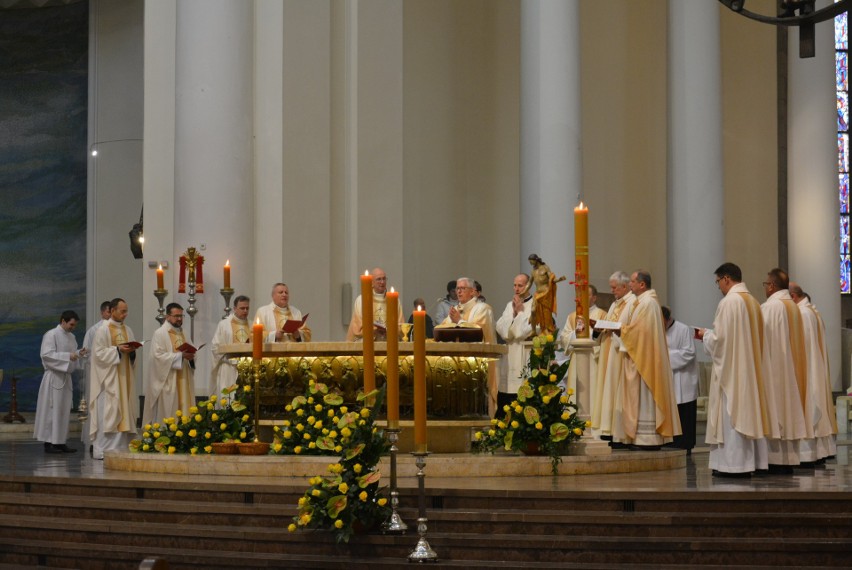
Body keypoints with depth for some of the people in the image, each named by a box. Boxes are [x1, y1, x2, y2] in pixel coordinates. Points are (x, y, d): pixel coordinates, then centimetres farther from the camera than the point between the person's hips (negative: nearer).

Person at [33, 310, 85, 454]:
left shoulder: (71, 337, 14)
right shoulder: (51, 335, -10)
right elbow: (46, 355, -18)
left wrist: (79, 354, -1)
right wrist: (67, 356, -22)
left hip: (66, 377, 8)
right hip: (54, 377, -8)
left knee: (64, 410, 8)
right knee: (52, 410, -6)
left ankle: (61, 442, 13)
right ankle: (49, 443, -2)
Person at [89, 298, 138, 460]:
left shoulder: (128, 330, 14)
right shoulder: (103, 331, -5)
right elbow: (99, 353, -11)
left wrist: (132, 351, -4)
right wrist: (117, 349, -18)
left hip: (124, 378, 6)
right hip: (109, 379, -6)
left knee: (124, 412, 3)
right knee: (108, 412, -9)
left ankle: (121, 447, 6)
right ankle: (103, 449, -8)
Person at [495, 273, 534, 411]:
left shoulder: (535, 305, -4)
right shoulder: (510, 305, 17)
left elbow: (528, 330, -13)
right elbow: (501, 328, 7)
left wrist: (520, 311, -4)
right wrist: (513, 312, -3)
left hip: (526, 357, -6)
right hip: (510, 357, 6)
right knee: (503, 400, 4)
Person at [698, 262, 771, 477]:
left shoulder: (729, 302, -15)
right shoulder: (753, 302, 11)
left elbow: (720, 338, -17)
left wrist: (705, 335, 4)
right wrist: (711, 334, 20)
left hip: (732, 370, -9)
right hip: (751, 368, 9)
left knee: (732, 413, -5)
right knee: (748, 410, 11)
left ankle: (735, 464, -5)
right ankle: (753, 461, 13)